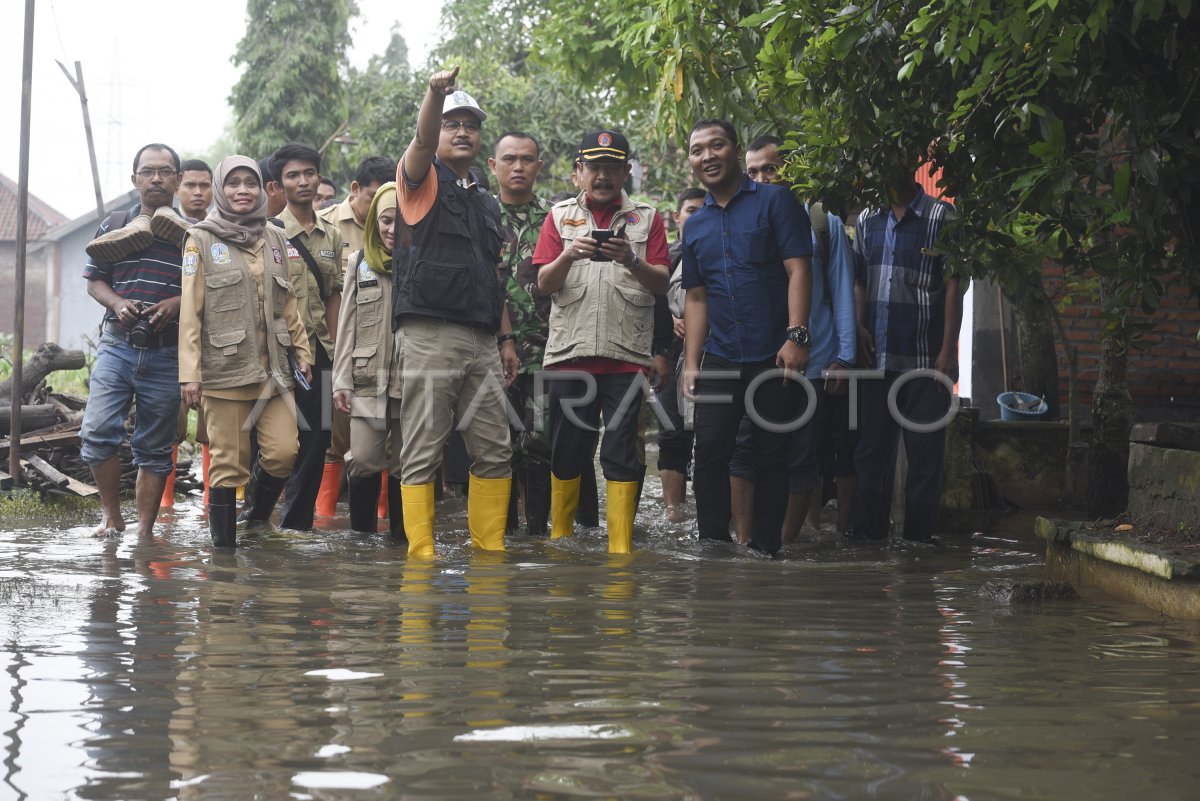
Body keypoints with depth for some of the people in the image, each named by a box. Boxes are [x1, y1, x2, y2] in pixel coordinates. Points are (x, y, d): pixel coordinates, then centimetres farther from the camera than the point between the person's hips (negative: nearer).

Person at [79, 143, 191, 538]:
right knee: (97, 432, -13)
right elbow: (94, 280, 11)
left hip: (166, 353, -1)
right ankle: (111, 515, 6)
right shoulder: (113, 227, 9)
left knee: (155, 449, 4)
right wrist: (117, 303, -9)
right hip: (117, 343, 1)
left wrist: (178, 302, -13)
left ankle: (144, 530, 12)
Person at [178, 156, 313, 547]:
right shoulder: (202, 240, 2)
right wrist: (189, 373, -9)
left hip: (272, 367, 4)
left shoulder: (275, 239, 15)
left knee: (284, 452, -6)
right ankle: (224, 544, 9)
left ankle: (257, 518, 20)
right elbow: (190, 311, -3)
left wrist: (302, 353, 13)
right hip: (224, 368, -4)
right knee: (228, 463, -2)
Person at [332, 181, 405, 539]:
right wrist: (341, 381, 5)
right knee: (363, 461, -5)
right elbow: (347, 325, 10)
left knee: (404, 466, 4)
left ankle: (401, 536, 16)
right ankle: (361, 532, 12)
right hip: (368, 380, 2)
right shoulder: (360, 263, 9)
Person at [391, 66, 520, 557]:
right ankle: (421, 552, -3)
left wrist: (506, 338, 16)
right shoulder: (425, 181, 5)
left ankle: (490, 545, 11)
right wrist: (437, 93, -37)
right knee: (422, 453, -5)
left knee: (494, 452, 5)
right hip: (429, 335, -6)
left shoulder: (486, 203, 24)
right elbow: (421, 142, -18)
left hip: (482, 340, 7)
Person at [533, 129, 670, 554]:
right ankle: (559, 538, 18)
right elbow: (544, 283, 6)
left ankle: (621, 546, -1)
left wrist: (632, 262, -15)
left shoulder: (646, 217, 11)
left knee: (622, 454, -3)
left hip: (627, 354, -1)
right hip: (569, 353, 1)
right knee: (566, 451, 6)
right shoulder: (560, 215, 12)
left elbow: (662, 283, 4)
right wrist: (568, 256, -14)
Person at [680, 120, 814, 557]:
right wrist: (691, 363, 8)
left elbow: (798, 270, -9)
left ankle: (765, 549, 11)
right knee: (709, 451, -1)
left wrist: (796, 336, -19)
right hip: (720, 360, 4)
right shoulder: (695, 225, 14)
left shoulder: (774, 201, -1)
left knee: (771, 456, 3)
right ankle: (713, 545, 7)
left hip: (774, 357, -4)